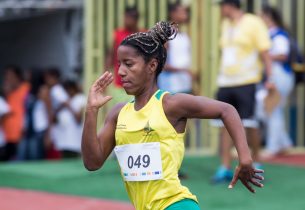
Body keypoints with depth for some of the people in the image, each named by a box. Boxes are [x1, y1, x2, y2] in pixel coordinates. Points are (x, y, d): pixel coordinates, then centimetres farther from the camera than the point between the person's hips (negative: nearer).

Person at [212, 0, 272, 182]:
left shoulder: (253, 23, -5)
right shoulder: (226, 24, 16)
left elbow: (265, 53, -8)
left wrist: (269, 79, -15)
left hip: (247, 82, -6)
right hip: (225, 83, 6)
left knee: (249, 123, -6)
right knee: (225, 125, 1)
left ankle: (256, 162, 13)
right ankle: (225, 168, 3)